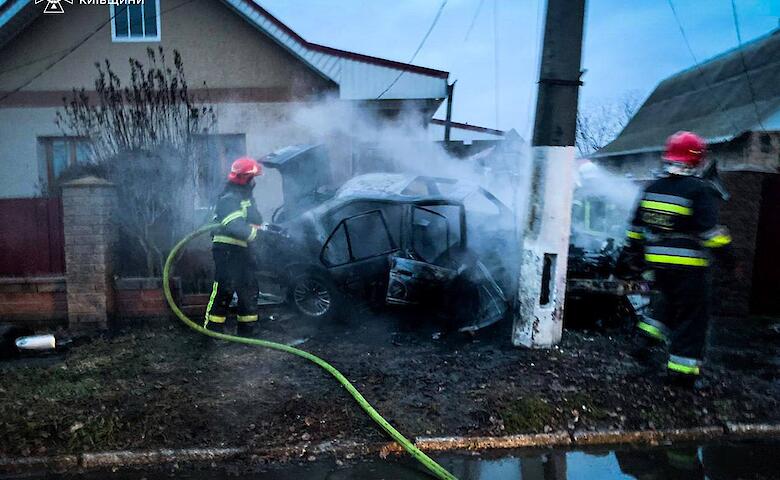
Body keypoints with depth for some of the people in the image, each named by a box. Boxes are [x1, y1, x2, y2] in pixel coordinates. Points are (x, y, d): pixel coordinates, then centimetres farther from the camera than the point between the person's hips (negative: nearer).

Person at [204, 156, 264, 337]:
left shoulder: (246, 196, 17)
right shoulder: (229, 198, -15)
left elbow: (255, 220, 19)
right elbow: (234, 226, -30)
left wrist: (264, 226, 0)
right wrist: (255, 233, -27)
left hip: (242, 250, 10)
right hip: (228, 251, -10)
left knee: (249, 289, 14)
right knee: (224, 290, -7)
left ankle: (247, 329, 24)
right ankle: (212, 330, 3)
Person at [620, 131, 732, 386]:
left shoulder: (652, 189, 7)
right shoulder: (701, 190, -12)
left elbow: (636, 226, 12)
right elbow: (709, 230, -18)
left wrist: (633, 251, 22)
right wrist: (725, 250, -8)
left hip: (657, 261, 6)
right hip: (689, 266, -6)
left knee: (672, 301, 29)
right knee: (692, 315, 5)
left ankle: (652, 330, 22)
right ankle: (682, 366, 8)